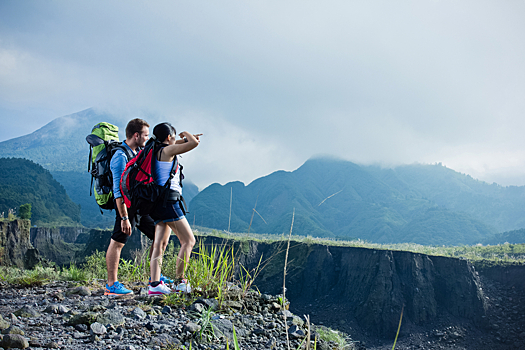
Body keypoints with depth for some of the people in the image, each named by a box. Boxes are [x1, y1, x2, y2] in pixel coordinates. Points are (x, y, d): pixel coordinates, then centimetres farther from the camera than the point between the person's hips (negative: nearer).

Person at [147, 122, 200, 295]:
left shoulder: (156, 151, 18)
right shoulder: (167, 151, -7)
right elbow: (195, 143, -12)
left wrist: (185, 139, 30)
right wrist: (186, 134, 8)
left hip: (158, 203, 9)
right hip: (168, 200, -9)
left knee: (160, 243, 4)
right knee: (188, 240, -2)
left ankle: (154, 284, -2)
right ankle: (180, 281, -1)